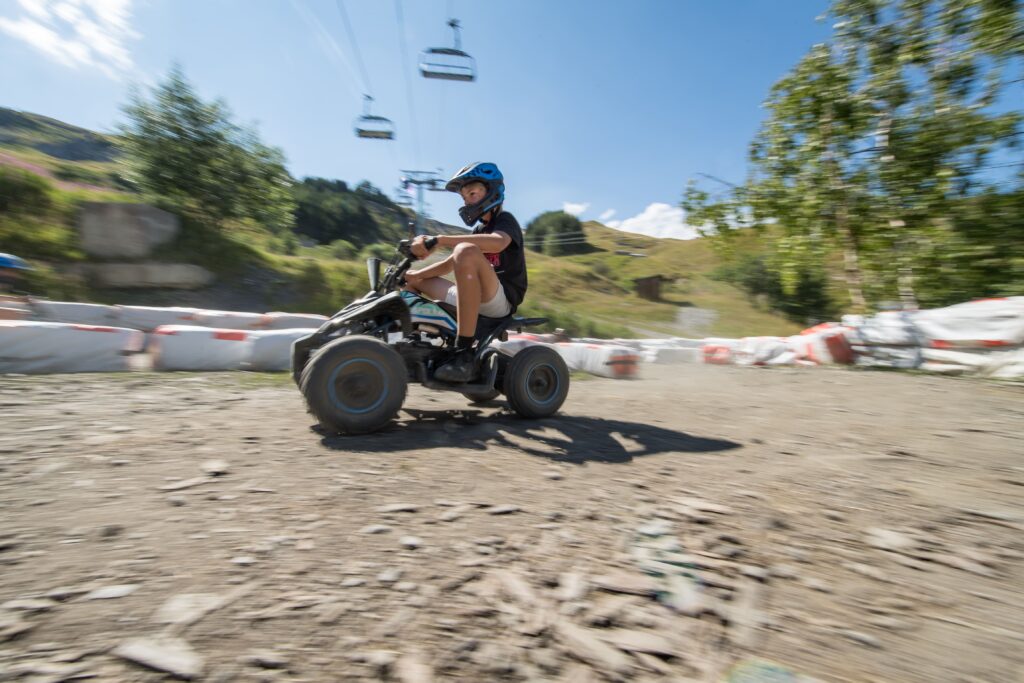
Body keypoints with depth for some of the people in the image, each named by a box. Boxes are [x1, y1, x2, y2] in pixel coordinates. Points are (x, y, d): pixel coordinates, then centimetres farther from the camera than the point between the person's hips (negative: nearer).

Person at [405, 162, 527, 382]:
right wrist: (412, 275, 8)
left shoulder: (506, 219, -2)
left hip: (503, 299, -9)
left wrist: (439, 240, -30)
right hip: (474, 297, 9)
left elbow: (497, 242, -28)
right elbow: (450, 265, 23)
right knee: (410, 277, 15)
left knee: (467, 251, -37)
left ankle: (464, 355, -39)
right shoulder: (479, 230, 23)